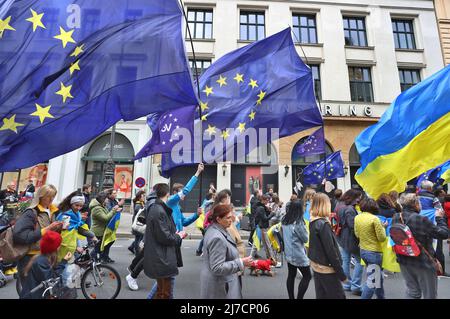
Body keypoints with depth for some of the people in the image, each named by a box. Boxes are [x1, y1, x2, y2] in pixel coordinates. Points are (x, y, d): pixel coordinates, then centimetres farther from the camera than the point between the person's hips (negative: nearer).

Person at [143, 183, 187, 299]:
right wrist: (178, 236, -7)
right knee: (166, 294, 6)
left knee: (160, 292, 23)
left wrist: (175, 234, 6)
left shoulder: (155, 208, 8)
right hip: (163, 261, -10)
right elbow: (164, 237, -23)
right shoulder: (159, 211, -22)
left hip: (160, 260, 10)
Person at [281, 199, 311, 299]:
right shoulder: (298, 222, -21)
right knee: (307, 276, 8)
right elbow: (305, 239, -10)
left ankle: (291, 297, 25)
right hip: (298, 254, -7)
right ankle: (299, 297, 6)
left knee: (291, 275, 16)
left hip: (288, 252, 7)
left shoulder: (284, 221, 0)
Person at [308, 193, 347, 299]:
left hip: (316, 265, 8)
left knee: (321, 295, 16)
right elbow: (331, 251, -20)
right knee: (339, 296, 6)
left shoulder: (313, 222, 2)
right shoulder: (323, 224, -21)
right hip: (326, 268, -7)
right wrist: (341, 273, -13)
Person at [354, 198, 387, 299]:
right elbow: (382, 238, -14)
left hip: (363, 251, 7)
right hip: (374, 252, -7)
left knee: (378, 277, 27)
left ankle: (381, 297, 42)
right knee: (371, 281, 3)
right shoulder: (374, 218, -18)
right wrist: (383, 227, 2)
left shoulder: (357, 218, 2)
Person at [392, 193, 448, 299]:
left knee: (412, 293, 21)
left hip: (404, 261, 5)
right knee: (430, 295, 16)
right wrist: (440, 218, 2)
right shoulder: (422, 220, -25)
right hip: (423, 262, -5)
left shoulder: (396, 218, -6)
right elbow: (444, 234, -12)